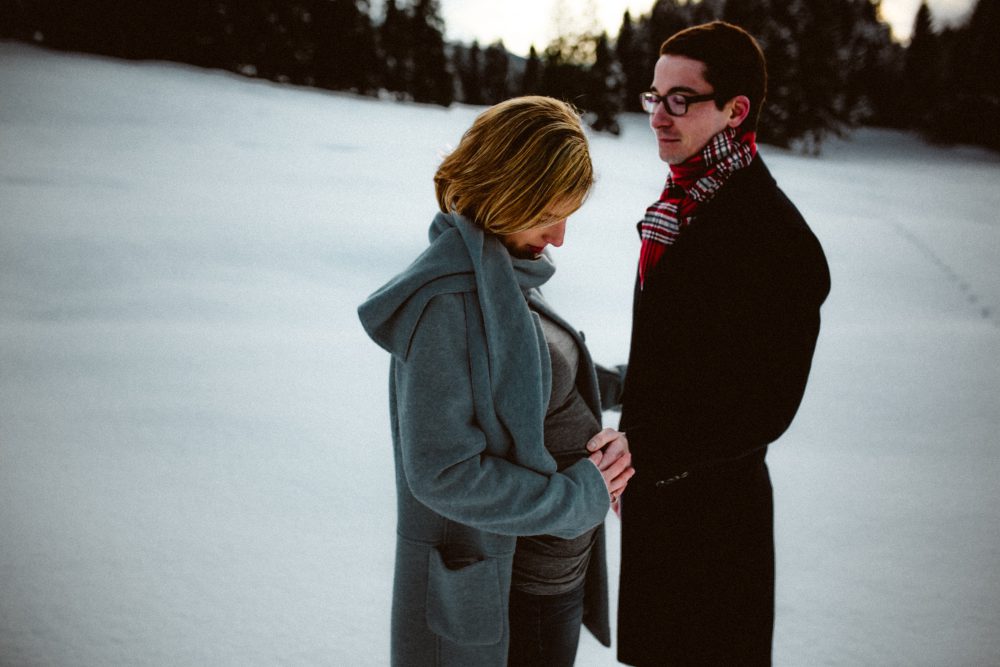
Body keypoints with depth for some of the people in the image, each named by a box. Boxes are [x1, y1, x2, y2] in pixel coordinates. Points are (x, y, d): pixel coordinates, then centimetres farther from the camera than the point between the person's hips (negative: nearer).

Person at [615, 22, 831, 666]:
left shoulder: (777, 236, -21)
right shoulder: (679, 203, 7)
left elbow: (766, 407, -22)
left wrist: (643, 453, -28)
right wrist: (632, 447, 15)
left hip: (714, 499, -8)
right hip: (654, 481, 8)